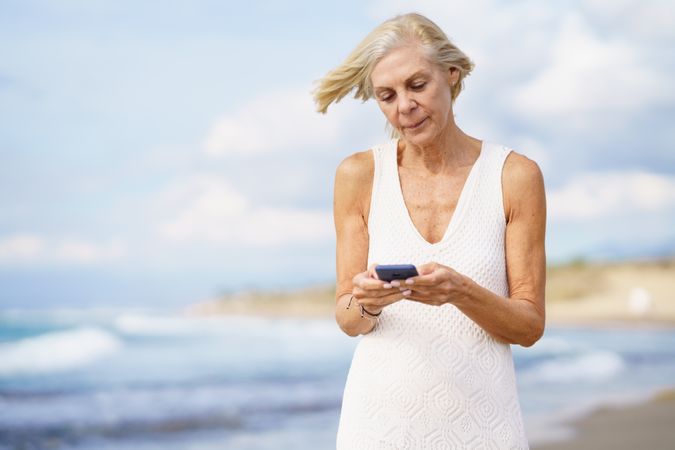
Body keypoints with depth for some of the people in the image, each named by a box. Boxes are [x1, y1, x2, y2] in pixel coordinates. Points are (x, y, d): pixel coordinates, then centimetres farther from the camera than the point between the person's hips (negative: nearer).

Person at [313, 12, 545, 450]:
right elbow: (348, 319, 1)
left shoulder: (516, 176, -6)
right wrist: (366, 303, -21)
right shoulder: (359, 175, -3)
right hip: (381, 413, 1)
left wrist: (460, 292, -22)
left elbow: (530, 325, -5)